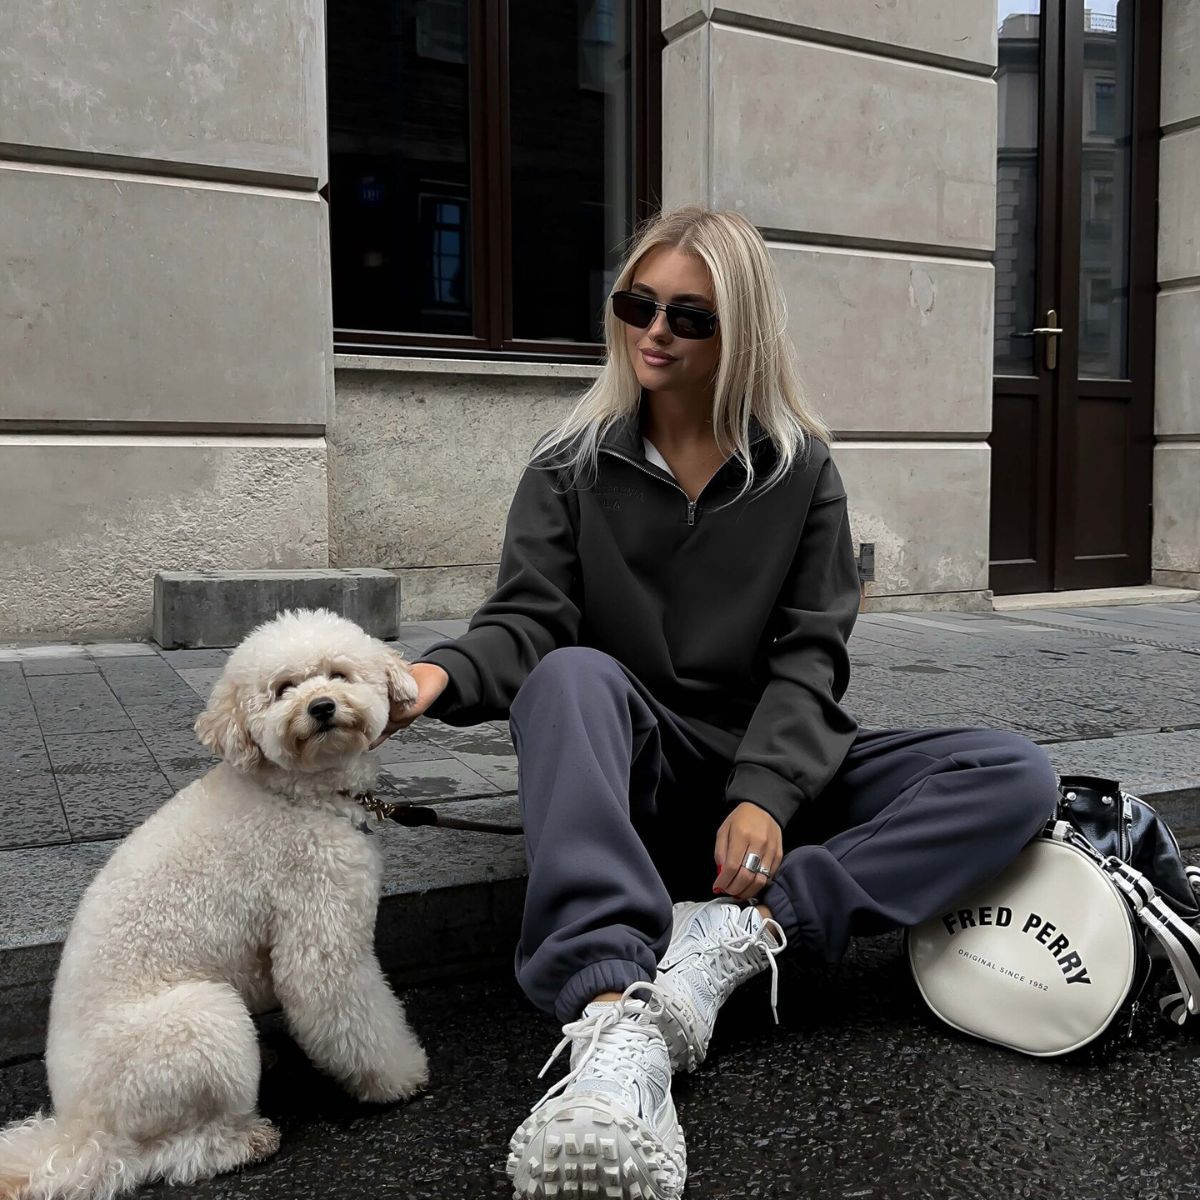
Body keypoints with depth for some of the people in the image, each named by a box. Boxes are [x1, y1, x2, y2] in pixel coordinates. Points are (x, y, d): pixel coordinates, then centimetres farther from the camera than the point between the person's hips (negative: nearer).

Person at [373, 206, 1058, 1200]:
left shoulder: (800, 468, 4)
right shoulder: (572, 468, 3)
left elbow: (808, 654, -5)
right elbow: (528, 621, -11)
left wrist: (767, 792, -22)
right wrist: (443, 675, -34)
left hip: (774, 768, 2)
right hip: (635, 773, -1)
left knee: (1018, 776, -18)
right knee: (572, 675, -35)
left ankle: (739, 933, -32)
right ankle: (615, 1022, -51)